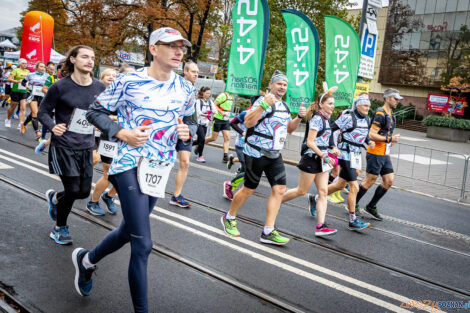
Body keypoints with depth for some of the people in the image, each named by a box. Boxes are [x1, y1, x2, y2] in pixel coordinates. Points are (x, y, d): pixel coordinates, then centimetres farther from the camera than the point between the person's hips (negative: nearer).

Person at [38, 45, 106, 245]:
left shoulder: (100, 88, 0)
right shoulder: (60, 87, -11)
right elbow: (43, 112, -4)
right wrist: (53, 126, -23)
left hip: (86, 147, 5)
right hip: (63, 146, -4)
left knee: (84, 191, 7)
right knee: (73, 190, -4)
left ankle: (55, 198, 42)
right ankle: (60, 228, 24)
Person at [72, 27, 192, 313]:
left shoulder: (185, 88, 6)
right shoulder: (129, 82, -9)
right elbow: (95, 112, 0)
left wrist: (186, 132, -4)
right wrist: (122, 133, -15)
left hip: (161, 168, 6)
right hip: (131, 165, -6)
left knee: (130, 230, 19)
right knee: (143, 244, -10)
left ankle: (87, 260, 48)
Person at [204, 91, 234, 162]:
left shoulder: (231, 97, 11)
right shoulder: (223, 95, -14)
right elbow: (214, 105, -17)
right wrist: (222, 113, -24)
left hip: (226, 120, 7)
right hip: (218, 119, -7)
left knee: (227, 138, -5)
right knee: (213, 138, 1)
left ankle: (225, 156, -6)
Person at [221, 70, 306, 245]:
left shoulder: (284, 106, 16)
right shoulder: (264, 101, -11)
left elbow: (289, 129, 25)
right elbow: (248, 122, -23)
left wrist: (299, 117, 7)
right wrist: (264, 105, -33)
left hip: (275, 155, 8)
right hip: (256, 153, -7)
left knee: (279, 189, -3)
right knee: (249, 189, 2)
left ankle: (268, 232, 2)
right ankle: (229, 218, 26)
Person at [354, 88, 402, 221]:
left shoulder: (391, 115, 17)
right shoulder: (380, 114, -14)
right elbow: (372, 135, -21)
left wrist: (391, 142, 12)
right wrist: (390, 139, -20)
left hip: (385, 155, 9)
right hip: (375, 154, -9)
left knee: (389, 181, 7)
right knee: (369, 181, -1)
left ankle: (370, 207, 17)